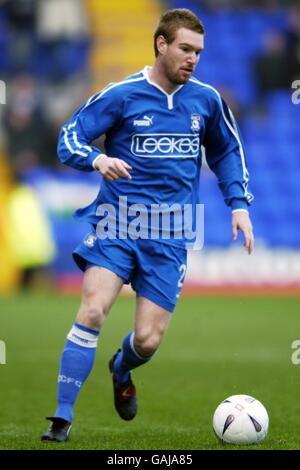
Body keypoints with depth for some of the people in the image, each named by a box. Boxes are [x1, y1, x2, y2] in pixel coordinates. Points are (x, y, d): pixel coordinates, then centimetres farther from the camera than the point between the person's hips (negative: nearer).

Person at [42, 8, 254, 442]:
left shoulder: (206, 100, 7)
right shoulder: (122, 95, -4)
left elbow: (227, 152, 23)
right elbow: (69, 138, -4)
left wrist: (239, 204, 11)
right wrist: (97, 159, -25)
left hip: (170, 236, 3)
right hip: (117, 223, -3)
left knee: (148, 341, -2)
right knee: (93, 309, -23)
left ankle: (121, 372, 36)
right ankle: (63, 416, -15)